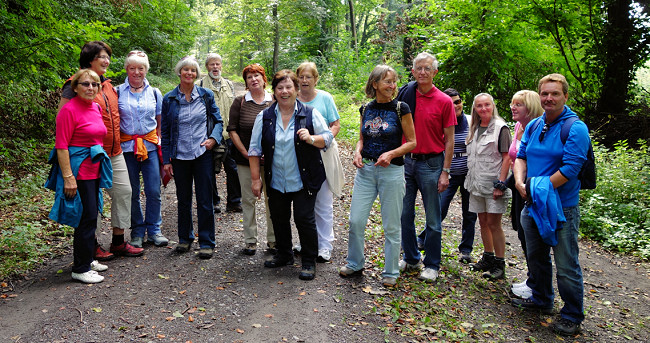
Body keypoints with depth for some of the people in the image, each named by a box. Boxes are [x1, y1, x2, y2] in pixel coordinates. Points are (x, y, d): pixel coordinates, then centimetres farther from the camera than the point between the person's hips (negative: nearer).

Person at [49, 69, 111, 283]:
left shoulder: (96, 108, 11)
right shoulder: (69, 110, -13)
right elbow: (61, 146, -17)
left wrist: (100, 166, 21)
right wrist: (68, 177, -21)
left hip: (94, 169, 8)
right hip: (78, 171, -8)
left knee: (90, 216, 15)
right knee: (87, 217, -5)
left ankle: (85, 259, 29)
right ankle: (81, 269, 6)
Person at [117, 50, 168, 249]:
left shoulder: (154, 92, 9)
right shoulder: (118, 92, 4)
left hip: (150, 146, 1)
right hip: (127, 147, -1)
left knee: (154, 191, -1)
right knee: (132, 192, 5)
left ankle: (154, 229, 15)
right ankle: (137, 231, 19)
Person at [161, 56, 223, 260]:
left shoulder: (206, 95, 3)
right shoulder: (169, 99, 4)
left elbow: (218, 121, 9)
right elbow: (165, 131, 6)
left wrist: (213, 138, -11)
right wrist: (166, 159, 2)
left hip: (203, 154, -1)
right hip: (180, 156, 1)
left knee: (205, 200, 1)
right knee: (183, 200, 12)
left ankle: (207, 242, 11)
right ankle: (185, 238, 27)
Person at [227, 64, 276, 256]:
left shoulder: (274, 101, 3)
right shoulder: (240, 102, 2)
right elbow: (232, 130, 1)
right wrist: (246, 153, -7)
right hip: (246, 159, 0)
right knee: (248, 199, 5)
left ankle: (273, 240, 16)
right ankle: (250, 241, 16)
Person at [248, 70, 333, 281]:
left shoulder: (310, 114, -1)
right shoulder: (264, 117, 4)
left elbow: (328, 137, 3)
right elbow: (255, 149, 5)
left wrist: (311, 138, -18)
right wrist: (255, 178, 1)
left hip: (303, 180, -3)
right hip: (276, 182, 3)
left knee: (304, 219, -4)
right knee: (279, 219, 13)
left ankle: (309, 262, 12)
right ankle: (284, 255, 34)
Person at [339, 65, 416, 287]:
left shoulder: (401, 108, -5)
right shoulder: (366, 109, 8)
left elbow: (412, 142, -3)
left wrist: (391, 154, -18)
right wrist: (357, 152, -2)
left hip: (391, 171, -3)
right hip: (366, 169, 4)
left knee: (391, 225, 5)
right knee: (356, 220, 3)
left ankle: (391, 272, 20)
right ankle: (355, 264, 25)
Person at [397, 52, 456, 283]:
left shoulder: (444, 102, -5)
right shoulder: (405, 95, 4)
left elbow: (449, 140, -3)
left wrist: (445, 172, -8)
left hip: (431, 163, -3)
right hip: (405, 160, 4)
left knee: (433, 219, 5)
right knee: (405, 214, 10)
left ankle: (432, 265, 19)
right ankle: (411, 259, 27)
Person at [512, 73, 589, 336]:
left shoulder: (576, 128, -13)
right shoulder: (533, 126, 9)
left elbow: (570, 168, -20)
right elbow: (521, 156, 9)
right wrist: (519, 181, -10)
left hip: (562, 208, -7)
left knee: (566, 266, 2)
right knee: (536, 257, 20)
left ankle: (572, 316, 18)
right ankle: (541, 299, 39)